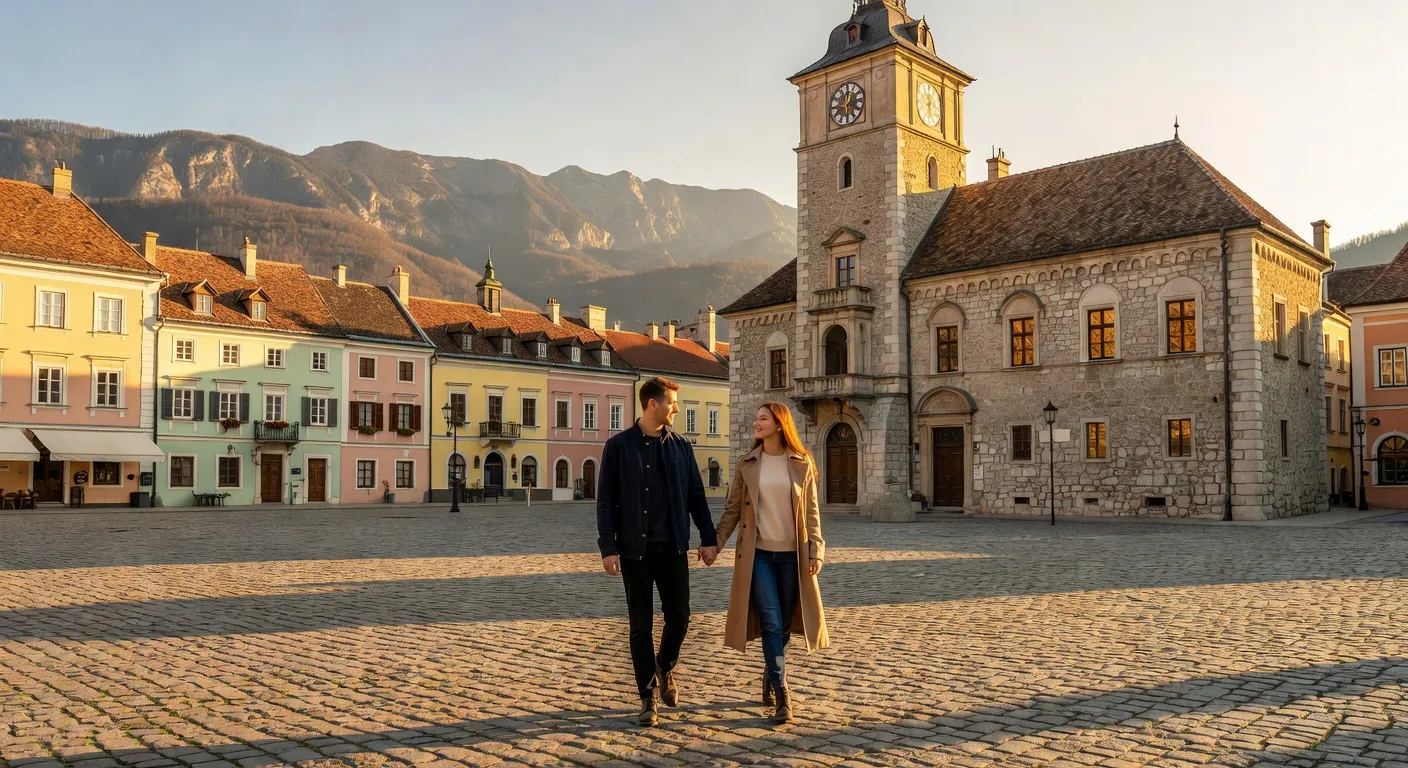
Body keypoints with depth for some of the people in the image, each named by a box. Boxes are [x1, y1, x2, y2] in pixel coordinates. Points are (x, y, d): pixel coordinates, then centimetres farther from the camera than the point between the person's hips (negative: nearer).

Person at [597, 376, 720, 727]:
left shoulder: (681, 446, 7)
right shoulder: (619, 446, -2)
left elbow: (696, 495, 9)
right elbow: (605, 501, -3)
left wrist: (708, 538, 1)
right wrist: (607, 547, -10)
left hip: (673, 548, 3)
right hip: (635, 549, -2)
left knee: (679, 617, 2)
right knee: (641, 626, 4)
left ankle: (665, 669, 32)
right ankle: (648, 698, 16)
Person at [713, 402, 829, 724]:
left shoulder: (802, 464, 2)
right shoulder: (746, 465, 3)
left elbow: (811, 512, 3)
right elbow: (732, 509, 5)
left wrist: (815, 550, -6)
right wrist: (715, 542, -6)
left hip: (791, 554, 1)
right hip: (758, 553, -1)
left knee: (785, 625, 10)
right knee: (771, 624, -8)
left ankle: (769, 680, 32)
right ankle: (782, 697, -5)